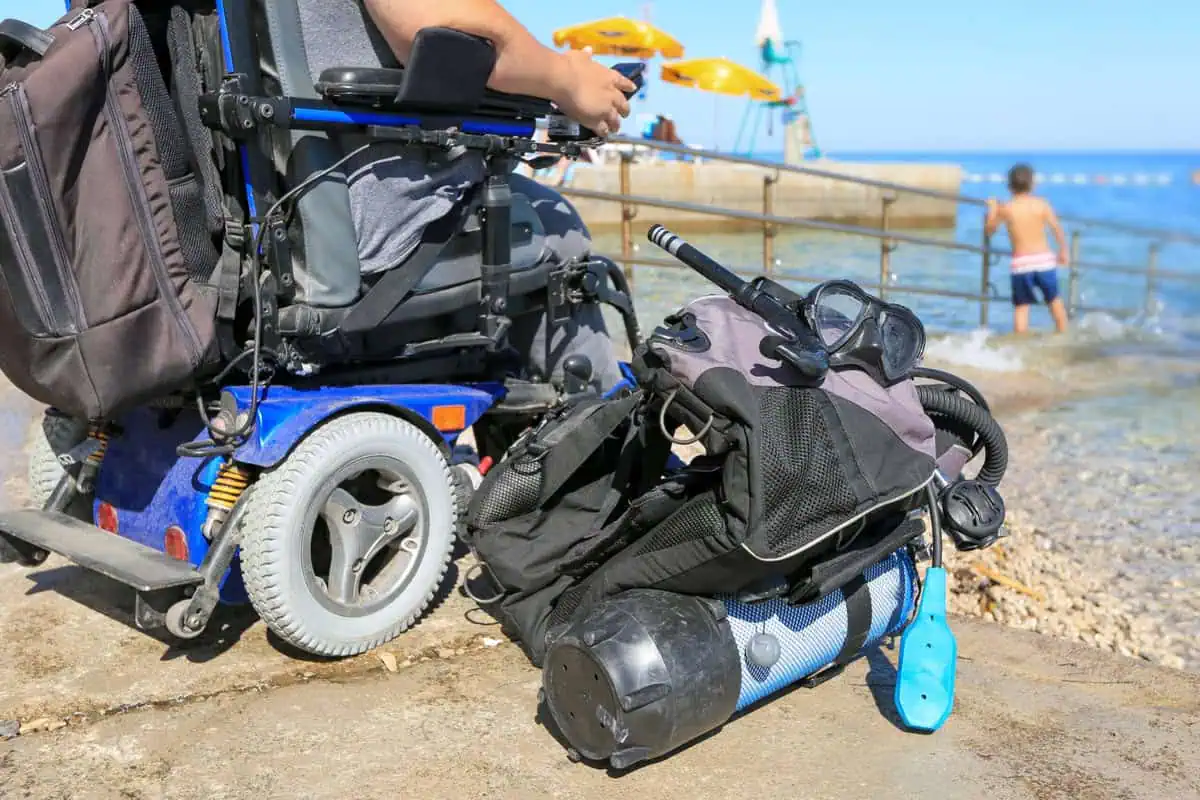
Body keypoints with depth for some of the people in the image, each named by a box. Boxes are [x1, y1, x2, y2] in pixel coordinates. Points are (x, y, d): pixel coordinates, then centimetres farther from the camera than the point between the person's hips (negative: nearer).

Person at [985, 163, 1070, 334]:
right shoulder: (1041, 204, -1)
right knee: (1054, 300, 19)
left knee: (1021, 306, 7)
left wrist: (992, 209, 26)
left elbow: (989, 230, 12)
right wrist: (1063, 251, 9)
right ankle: (1064, 336, 25)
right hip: (1044, 259, 1)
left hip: (1020, 263, -1)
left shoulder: (1005, 208, -1)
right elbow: (1057, 229, -3)